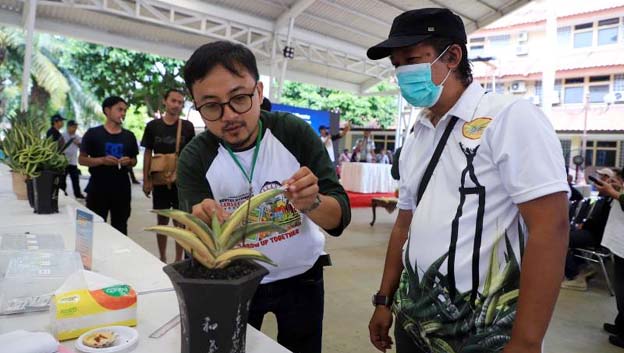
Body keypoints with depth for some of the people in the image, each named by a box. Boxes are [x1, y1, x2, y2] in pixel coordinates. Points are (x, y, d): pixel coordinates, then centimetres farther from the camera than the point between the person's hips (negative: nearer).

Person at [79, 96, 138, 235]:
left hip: (122, 190, 3)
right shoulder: (93, 133, -2)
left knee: (120, 229, 10)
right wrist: (102, 160, -18)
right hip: (97, 189, -3)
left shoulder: (129, 136, 8)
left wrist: (129, 162, -7)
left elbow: (134, 160, 16)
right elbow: (82, 159, -1)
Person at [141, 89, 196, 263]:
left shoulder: (187, 127, -1)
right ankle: (162, 258, 24)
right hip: (159, 180, 1)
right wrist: (146, 180, 1)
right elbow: (147, 153, 5)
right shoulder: (153, 126, 2)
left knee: (180, 221, 4)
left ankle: (179, 259, 15)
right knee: (161, 220, 11)